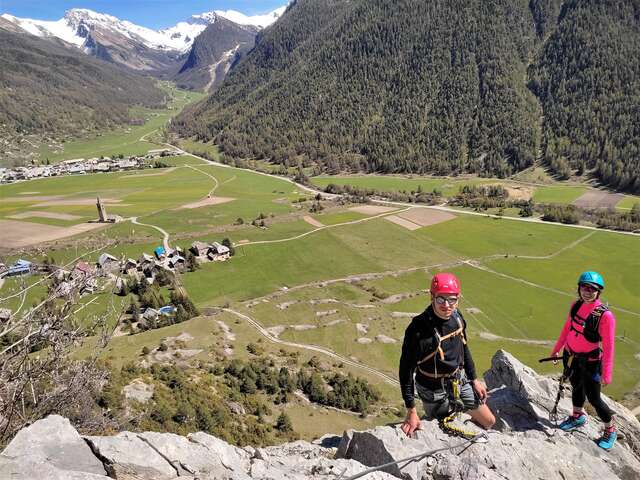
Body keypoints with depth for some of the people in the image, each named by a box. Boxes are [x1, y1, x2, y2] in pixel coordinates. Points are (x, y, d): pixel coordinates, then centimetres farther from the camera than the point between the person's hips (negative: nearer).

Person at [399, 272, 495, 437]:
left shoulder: (456, 317, -10)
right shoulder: (418, 329, -30)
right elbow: (406, 369, -22)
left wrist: (474, 380, 13)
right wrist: (411, 412, -18)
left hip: (460, 380, 6)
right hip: (434, 391, -6)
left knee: (489, 421, 17)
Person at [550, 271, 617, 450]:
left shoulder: (605, 315, -24)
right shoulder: (576, 305, -5)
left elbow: (608, 346, -20)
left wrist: (606, 374, -18)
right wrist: (556, 349, 14)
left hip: (589, 362, -5)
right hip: (571, 356, 5)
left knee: (594, 398, 7)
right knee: (576, 387, 24)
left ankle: (610, 430, 32)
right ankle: (578, 416, 48)